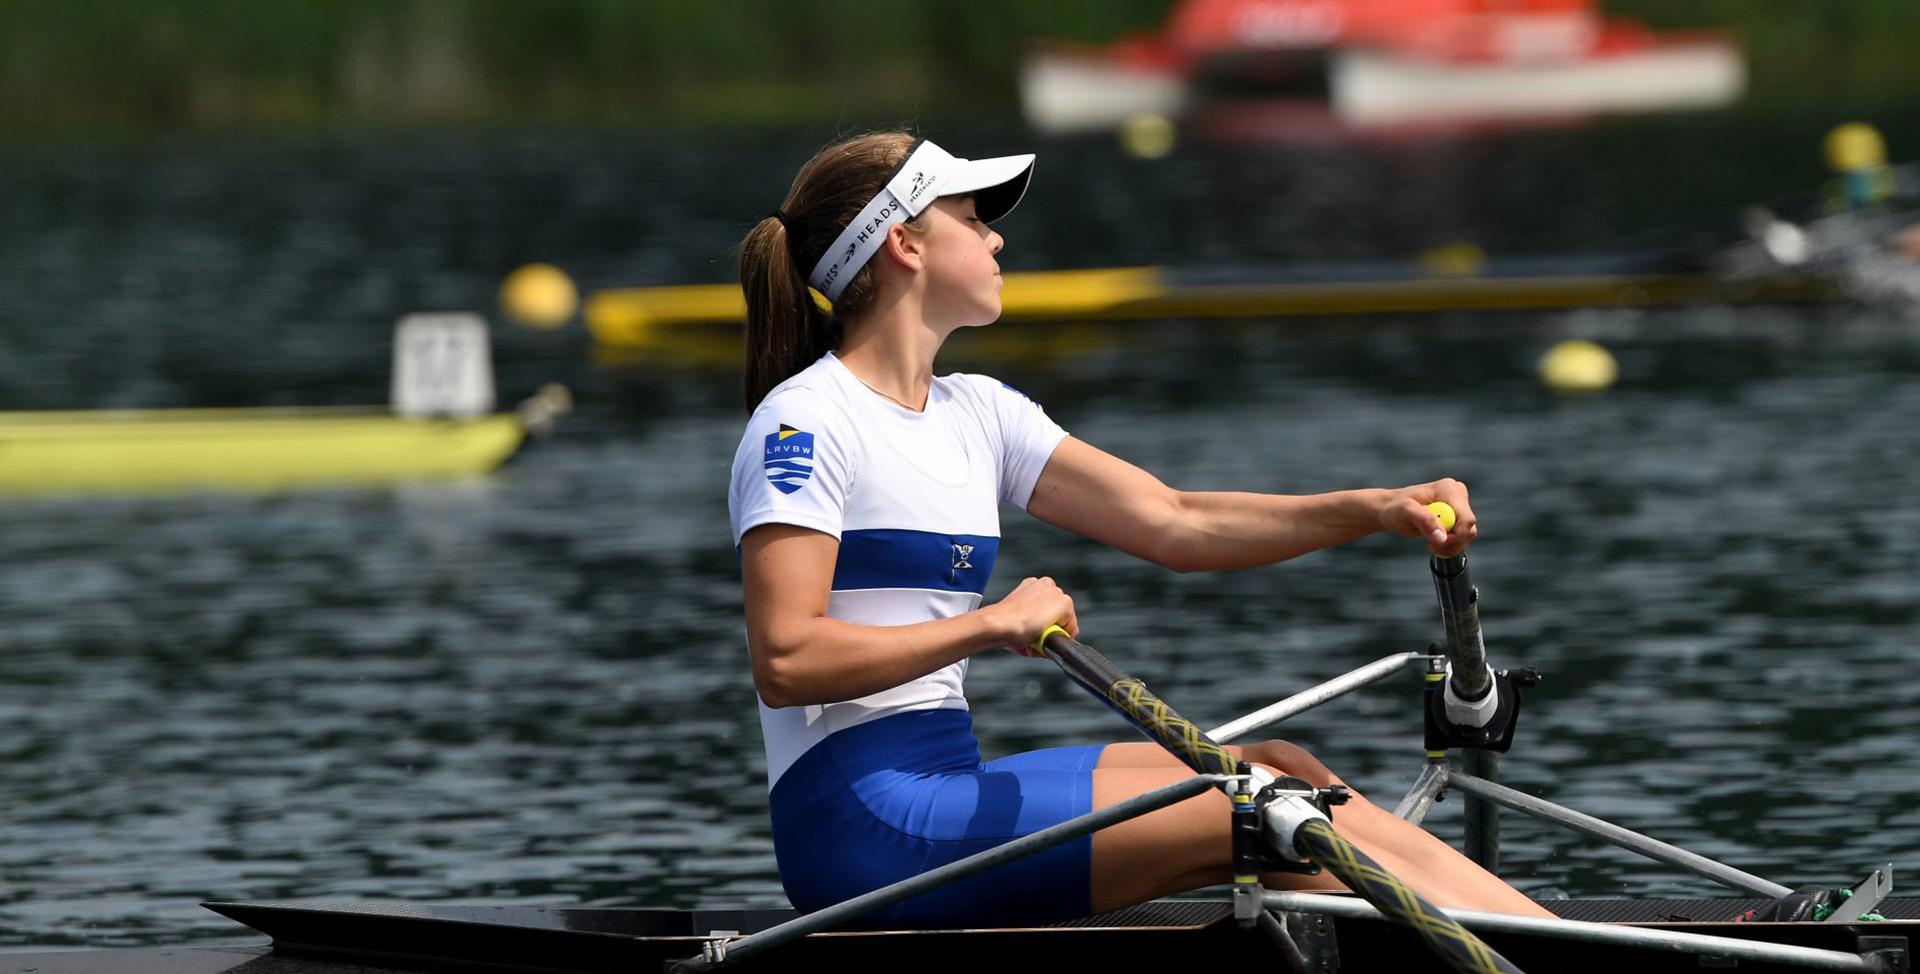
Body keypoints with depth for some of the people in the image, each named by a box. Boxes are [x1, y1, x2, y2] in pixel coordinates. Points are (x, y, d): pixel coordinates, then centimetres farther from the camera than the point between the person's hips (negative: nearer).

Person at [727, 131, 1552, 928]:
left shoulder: (973, 413, 17)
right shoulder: (805, 425, -9)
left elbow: (1176, 524, 11)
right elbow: (785, 661, -20)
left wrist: (1373, 511, -2)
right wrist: (996, 623, -16)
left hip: (946, 783, 9)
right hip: (860, 820, -9)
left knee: (1279, 771, -3)